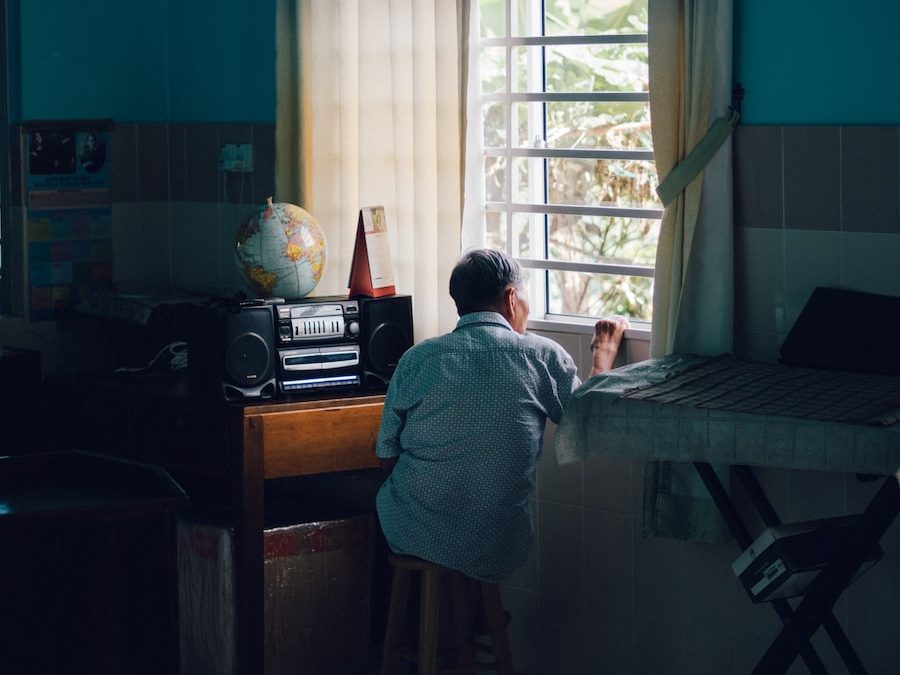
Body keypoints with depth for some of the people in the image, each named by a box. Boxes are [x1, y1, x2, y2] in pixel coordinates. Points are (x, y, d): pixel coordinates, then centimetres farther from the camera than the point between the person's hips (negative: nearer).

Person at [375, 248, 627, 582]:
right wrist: (605, 350, 25)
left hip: (409, 539, 0)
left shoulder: (416, 359, -4)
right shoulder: (543, 357, -7)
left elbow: (387, 458, 2)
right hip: (495, 555, 0)